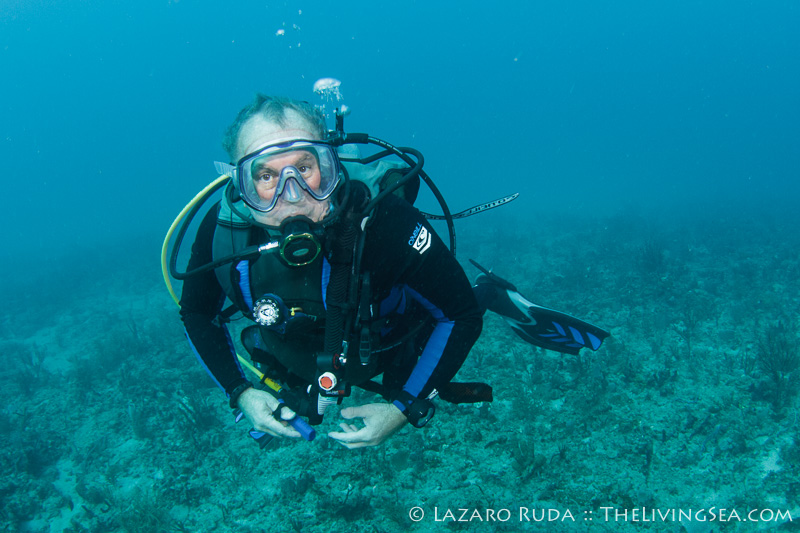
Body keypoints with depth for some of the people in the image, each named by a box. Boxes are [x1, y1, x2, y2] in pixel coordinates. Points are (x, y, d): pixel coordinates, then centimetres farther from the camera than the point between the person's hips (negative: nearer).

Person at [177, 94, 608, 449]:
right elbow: (196, 313, -11)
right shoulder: (222, 230, -33)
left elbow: (460, 314, -30)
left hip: (396, 344, -3)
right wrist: (240, 393, -19)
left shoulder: (383, 221, -43)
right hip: (300, 366, 4)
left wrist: (404, 408, -31)